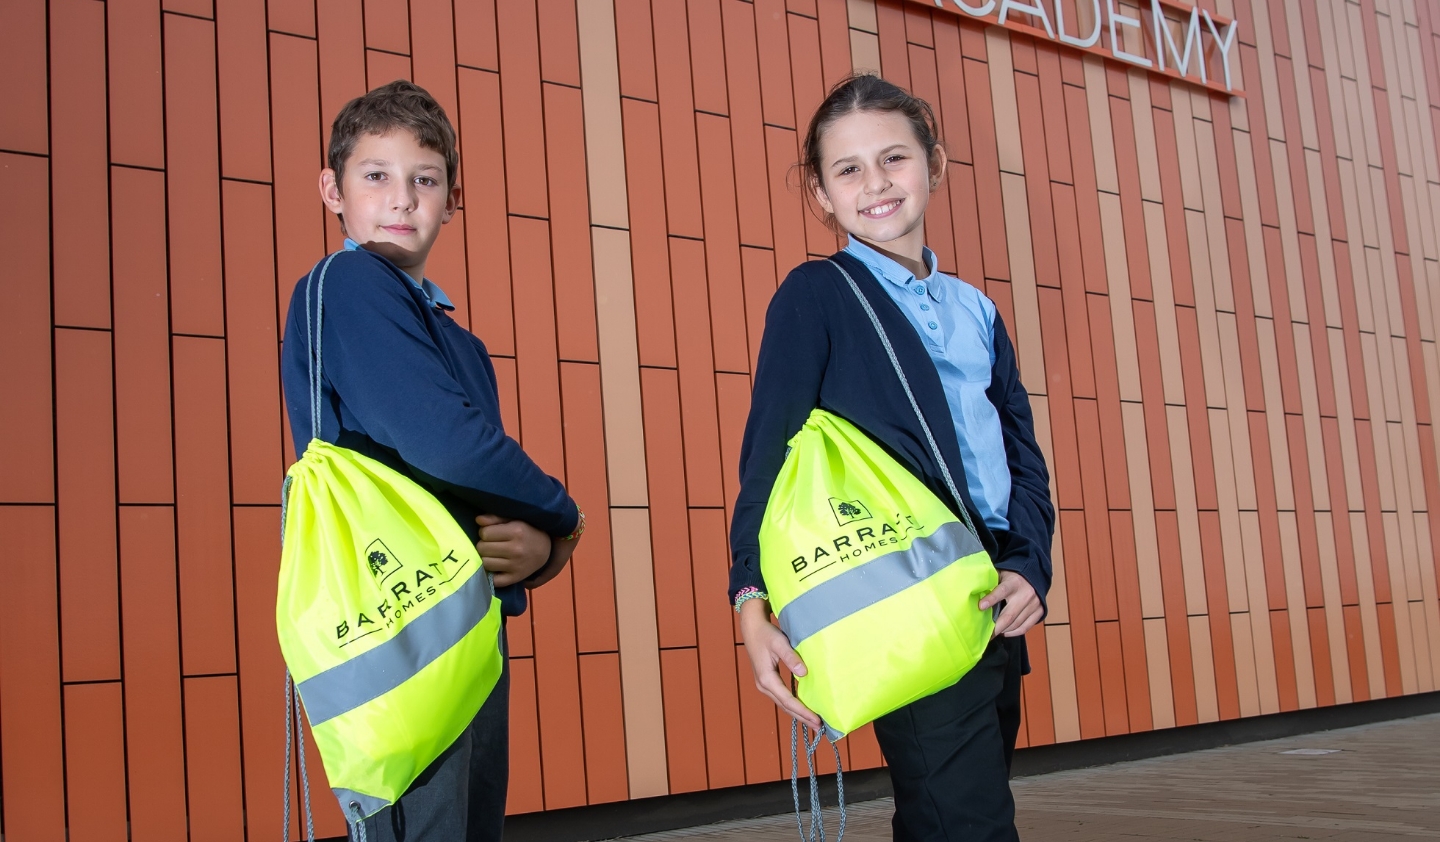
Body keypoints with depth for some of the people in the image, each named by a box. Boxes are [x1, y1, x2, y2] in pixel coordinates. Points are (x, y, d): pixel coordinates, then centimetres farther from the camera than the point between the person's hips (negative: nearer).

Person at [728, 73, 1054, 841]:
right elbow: (769, 453, -7)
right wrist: (752, 601, -18)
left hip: (996, 608, 7)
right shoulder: (817, 295, -1)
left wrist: (1030, 566, -2)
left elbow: (1023, 455, 16)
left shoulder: (976, 310, 17)